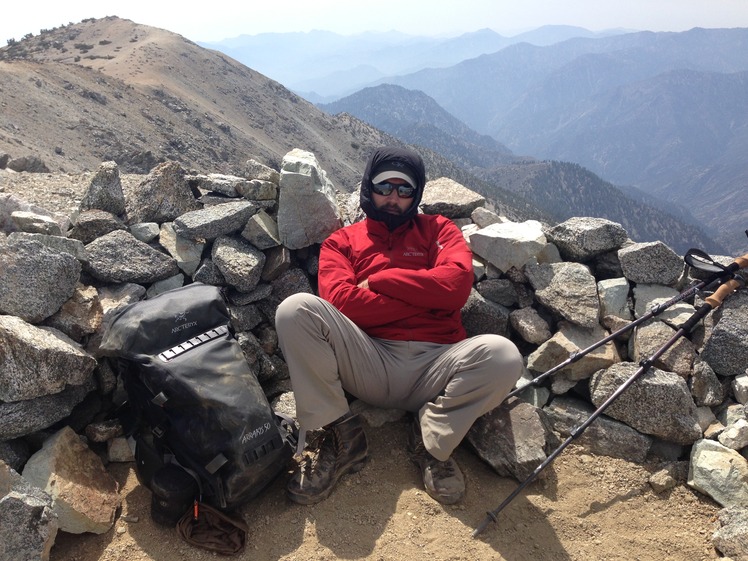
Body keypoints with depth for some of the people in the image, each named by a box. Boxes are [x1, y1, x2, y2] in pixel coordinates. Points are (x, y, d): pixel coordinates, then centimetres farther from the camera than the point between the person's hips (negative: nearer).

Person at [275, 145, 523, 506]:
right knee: (296, 309, -23)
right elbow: (341, 300, -4)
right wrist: (425, 297, -4)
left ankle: (431, 439, -4)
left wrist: (379, 280, -1)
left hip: (435, 364, 0)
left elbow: (457, 284, -2)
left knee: (502, 355, -30)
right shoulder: (342, 241, 18)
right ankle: (340, 435, -10)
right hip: (370, 365, 0)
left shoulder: (438, 230, 20)